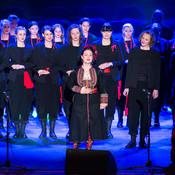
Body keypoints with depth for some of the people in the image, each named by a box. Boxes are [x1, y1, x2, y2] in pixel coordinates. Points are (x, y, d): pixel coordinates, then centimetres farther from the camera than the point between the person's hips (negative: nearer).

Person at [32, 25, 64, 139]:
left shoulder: (58, 48, 9)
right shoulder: (38, 47, 8)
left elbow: (60, 65, 4)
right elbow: (35, 64, 6)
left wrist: (49, 71, -8)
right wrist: (39, 71, -13)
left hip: (53, 80, 0)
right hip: (41, 80, 0)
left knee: (54, 104, 0)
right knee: (41, 104, -1)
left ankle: (52, 130, 9)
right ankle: (43, 130, 9)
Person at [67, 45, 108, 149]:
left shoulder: (97, 71, 4)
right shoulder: (76, 72, 4)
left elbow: (102, 87, 4)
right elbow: (70, 85, 6)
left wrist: (103, 101, -3)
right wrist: (80, 90, -11)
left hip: (94, 102, 1)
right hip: (79, 101, 0)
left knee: (93, 124, 1)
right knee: (78, 123, -1)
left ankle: (89, 146, 14)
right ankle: (75, 146, 11)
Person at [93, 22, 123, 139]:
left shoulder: (115, 45, 8)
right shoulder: (96, 45, 8)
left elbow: (121, 61, 6)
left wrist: (110, 64, -9)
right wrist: (98, 67, -8)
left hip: (112, 77, 0)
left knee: (111, 102, -1)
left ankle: (108, 130, 7)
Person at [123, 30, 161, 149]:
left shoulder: (155, 54, 7)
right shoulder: (133, 52, 9)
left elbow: (157, 72, 5)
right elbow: (129, 70, 9)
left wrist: (156, 88, -2)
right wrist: (127, 86, 3)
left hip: (148, 87, 0)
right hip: (135, 86, 1)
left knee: (146, 114, 2)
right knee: (133, 112, -3)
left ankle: (142, 139, 10)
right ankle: (133, 139, 4)